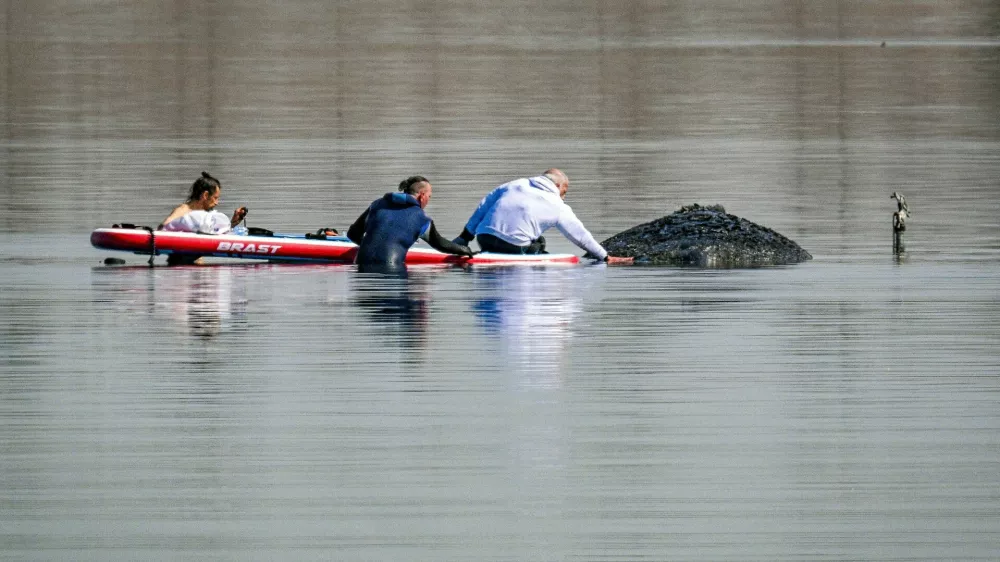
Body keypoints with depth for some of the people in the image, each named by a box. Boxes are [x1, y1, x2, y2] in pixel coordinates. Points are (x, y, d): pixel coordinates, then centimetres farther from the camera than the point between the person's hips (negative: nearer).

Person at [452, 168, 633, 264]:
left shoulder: (516, 184, 22)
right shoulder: (559, 207, 11)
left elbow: (484, 205, 20)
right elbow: (581, 236, 18)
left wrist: (465, 236, 24)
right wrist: (606, 257, 29)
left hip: (484, 238, 5)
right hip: (514, 246, -5)